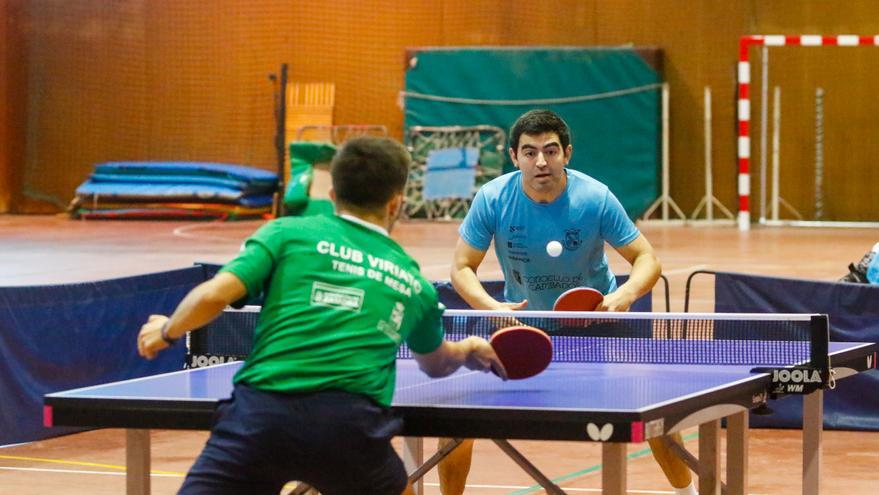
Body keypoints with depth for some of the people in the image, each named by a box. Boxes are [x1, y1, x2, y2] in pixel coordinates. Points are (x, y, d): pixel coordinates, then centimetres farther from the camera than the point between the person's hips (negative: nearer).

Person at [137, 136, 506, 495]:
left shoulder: (289, 233, 12)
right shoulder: (412, 282, 22)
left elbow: (213, 295, 0)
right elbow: (435, 364, 42)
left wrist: (167, 331, 22)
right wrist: (468, 350, 66)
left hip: (260, 413, -2)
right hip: (352, 425, 2)